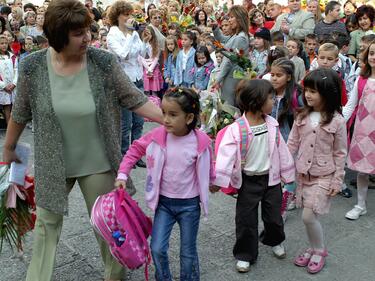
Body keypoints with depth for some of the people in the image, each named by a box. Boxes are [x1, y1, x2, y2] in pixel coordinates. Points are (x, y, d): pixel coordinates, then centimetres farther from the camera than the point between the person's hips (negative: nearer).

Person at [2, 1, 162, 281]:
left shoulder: (104, 62, -14)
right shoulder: (32, 67, -12)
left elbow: (134, 99, -10)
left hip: (97, 163, 0)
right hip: (52, 163, 1)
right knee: (47, 223, 16)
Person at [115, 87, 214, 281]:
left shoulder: (201, 141, -15)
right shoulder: (158, 135, -12)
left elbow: (207, 168, 4)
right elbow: (135, 149, 2)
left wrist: (214, 183, 19)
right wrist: (122, 175, -5)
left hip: (189, 205, -1)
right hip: (163, 202, 2)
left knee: (188, 253, 12)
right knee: (157, 249, 0)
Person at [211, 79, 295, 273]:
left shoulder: (272, 124, -3)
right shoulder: (236, 129, -20)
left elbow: (281, 150, 5)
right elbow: (226, 154, -26)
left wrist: (287, 173, 11)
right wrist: (219, 180, -32)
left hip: (271, 178, 4)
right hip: (248, 181, -4)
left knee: (274, 216, 19)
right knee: (246, 219, 8)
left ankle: (274, 240, 49)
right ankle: (245, 254, 28)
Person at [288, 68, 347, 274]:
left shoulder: (337, 121, -12)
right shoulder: (302, 117, 0)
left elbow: (340, 154, -7)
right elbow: (292, 144, 5)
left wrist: (337, 181, -6)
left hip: (323, 176, -4)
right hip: (303, 173, 4)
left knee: (308, 216, -8)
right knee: (309, 216, 11)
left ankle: (320, 251, 17)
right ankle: (313, 248, 33)